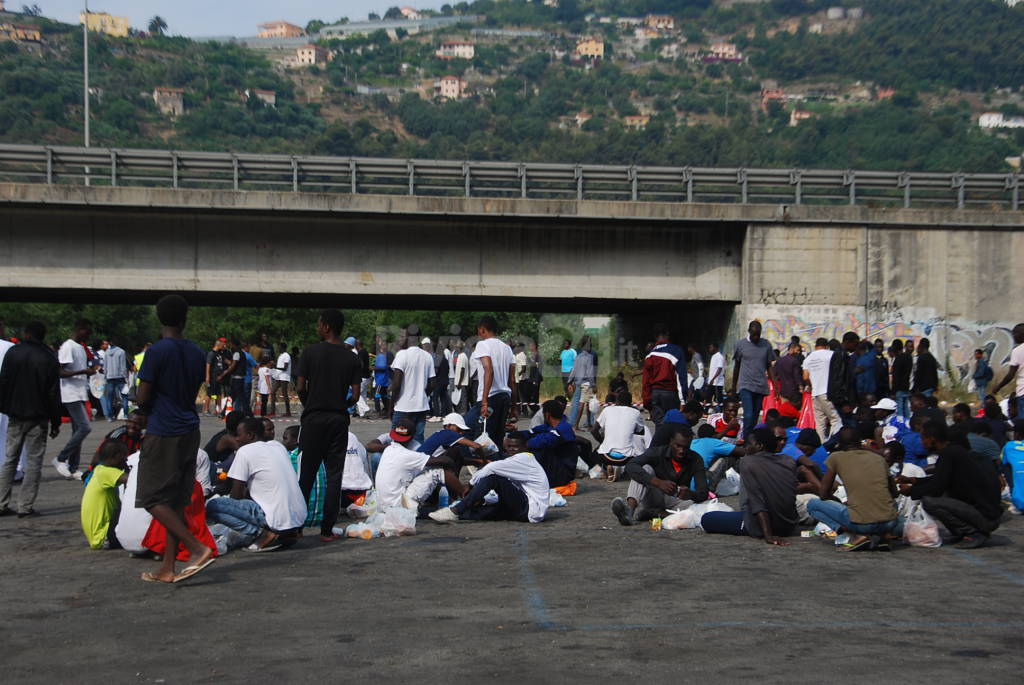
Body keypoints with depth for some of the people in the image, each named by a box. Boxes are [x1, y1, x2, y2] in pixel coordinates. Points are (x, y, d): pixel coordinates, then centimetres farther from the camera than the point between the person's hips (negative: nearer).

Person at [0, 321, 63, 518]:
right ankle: (25, 506, -3)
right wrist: (55, 422, 0)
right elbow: (54, 394, -5)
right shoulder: (49, 359, -5)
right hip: (38, 417, -3)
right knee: (34, 461, 1)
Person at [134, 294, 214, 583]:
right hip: (190, 432, 7)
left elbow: (142, 399, -9)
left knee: (153, 499, -2)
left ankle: (199, 549, -14)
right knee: (176, 500, 9)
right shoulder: (197, 353, 8)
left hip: (162, 434, -7)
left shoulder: (157, 351, -11)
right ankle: (168, 568, 10)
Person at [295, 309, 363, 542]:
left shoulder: (310, 352, -6)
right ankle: (327, 530, 4)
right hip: (339, 420, 2)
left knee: (307, 474, 6)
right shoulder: (352, 358, 1)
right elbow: (355, 395, -3)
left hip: (313, 418, -1)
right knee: (334, 475, 4)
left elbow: (300, 387, -7)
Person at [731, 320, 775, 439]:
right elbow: (736, 366, 12)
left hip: (761, 387, 2)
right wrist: (734, 386, 16)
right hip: (746, 386, -2)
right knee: (748, 415, -16)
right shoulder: (741, 344, 2)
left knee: (755, 416, 6)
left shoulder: (766, 345, 5)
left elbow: (769, 366, 10)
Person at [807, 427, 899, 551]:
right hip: (889, 523, 4)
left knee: (812, 505, 17)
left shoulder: (836, 457, 7)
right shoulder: (879, 458, 16)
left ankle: (858, 535, -1)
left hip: (861, 523, -4)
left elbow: (823, 495, 11)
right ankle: (881, 535, 8)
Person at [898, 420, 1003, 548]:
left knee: (928, 501, -18)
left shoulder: (949, 454, -16)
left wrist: (911, 491, 1)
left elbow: (936, 487, -15)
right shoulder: (957, 450, 11)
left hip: (985, 517, -10)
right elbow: (939, 481, 24)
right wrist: (912, 480, 21)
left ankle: (975, 533, -9)